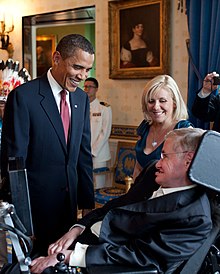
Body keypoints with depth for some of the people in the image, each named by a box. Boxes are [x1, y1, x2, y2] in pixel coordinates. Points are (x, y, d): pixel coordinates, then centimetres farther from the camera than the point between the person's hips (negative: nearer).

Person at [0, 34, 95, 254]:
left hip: (70, 202, 6)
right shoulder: (23, 97, -14)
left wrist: (87, 204, 9)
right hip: (35, 201, -5)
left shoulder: (82, 99, 6)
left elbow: (84, 154, 10)